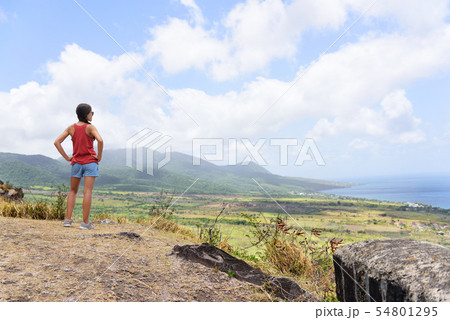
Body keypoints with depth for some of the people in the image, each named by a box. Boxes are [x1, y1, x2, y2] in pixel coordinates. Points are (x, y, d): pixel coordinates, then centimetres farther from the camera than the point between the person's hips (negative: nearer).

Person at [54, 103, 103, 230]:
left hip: (76, 163, 4)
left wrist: (67, 157, 4)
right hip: (90, 162, -4)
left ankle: (68, 219, 13)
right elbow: (100, 140, -25)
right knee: (87, 192, -3)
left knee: (73, 191, 18)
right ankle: (85, 222, -3)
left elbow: (56, 142, 1)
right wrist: (99, 156, -13)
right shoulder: (90, 127, -7)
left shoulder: (71, 128, 5)